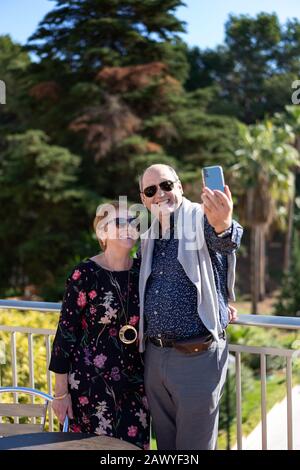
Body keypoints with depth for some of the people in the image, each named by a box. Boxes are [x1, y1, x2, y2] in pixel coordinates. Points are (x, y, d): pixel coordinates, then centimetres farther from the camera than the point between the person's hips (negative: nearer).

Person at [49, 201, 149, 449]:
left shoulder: (143, 271, 3)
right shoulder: (85, 274, -10)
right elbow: (65, 333, -8)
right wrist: (61, 392, -7)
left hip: (135, 383, 4)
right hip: (91, 383, -4)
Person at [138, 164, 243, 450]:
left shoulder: (202, 218, -10)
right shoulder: (148, 239, 12)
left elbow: (223, 242, -34)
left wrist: (223, 225, -58)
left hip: (197, 357, -6)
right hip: (154, 357, 7)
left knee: (194, 446, 5)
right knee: (165, 444, 18)